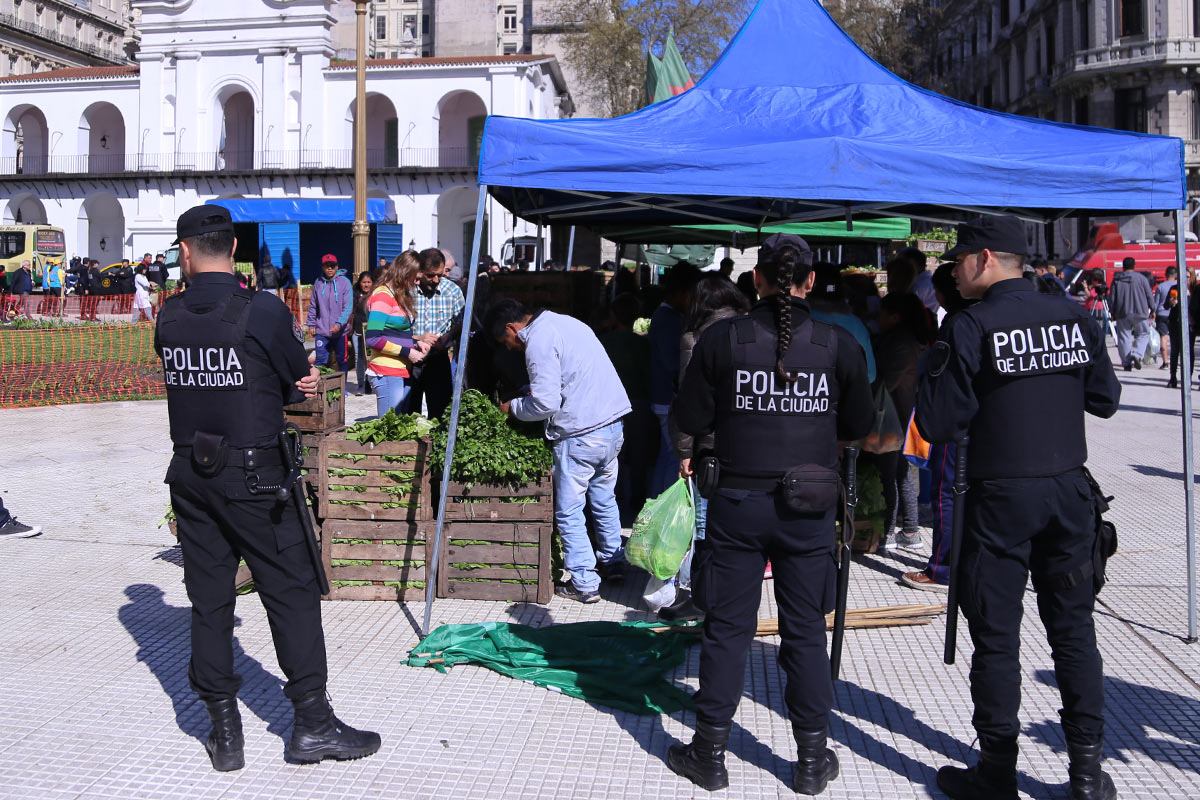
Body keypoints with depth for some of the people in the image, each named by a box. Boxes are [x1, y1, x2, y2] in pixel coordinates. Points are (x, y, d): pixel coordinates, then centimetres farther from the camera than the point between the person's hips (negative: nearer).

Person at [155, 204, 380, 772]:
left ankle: (224, 731, 19)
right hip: (252, 479, -5)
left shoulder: (169, 318, 2)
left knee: (208, 598, 11)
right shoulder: (264, 311, -13)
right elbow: (301, 383, -5)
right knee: (291, 593, 5)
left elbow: (186, 378, 8)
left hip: (190, 475, 5)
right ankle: (312, 723, 11)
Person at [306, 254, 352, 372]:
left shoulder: (344, 282, -5)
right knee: (320, 361, -2)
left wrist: (340, 323, -21)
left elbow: (348, 306, -11)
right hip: (321, 331, 2)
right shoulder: (318, 283, 5)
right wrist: (311, 324, 7)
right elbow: (313, 306, 12)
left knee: (342, 361, 10)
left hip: (340, 331, -2)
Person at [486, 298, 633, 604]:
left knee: (569, 512, 3)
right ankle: (613, 563, 36)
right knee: (604, 499, 24)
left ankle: (584, 584, 7)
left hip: (581, 435, -9)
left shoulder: (538, 341, -13)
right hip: (613, 424, 9)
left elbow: (545, 403, -18)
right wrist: (525, 394, 22)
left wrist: (512, 407, 0)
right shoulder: (566, 322, 16)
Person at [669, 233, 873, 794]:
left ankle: (710, 754, 19)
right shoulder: (839, 344, -4)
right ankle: (812, 759, 22)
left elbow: (691, 421, -2)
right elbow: (858, 424, 6)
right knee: (806, 631, 12)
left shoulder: (721, 339, -7)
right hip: (810, 508, 1)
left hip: (738, 504, -1)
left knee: (726, 628, 9)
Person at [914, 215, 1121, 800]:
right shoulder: (1075, 318, 3)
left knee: (996, 634, 5)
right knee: (1073, 626, 13)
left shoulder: (970, 327, -13)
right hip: (1069, 489, 5)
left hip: (1002, 494, -5)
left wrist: (933, 375, 3)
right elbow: (1105, 400, 12)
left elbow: (938, 425, -13)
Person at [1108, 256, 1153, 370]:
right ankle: (1137, 354, -11)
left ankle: (1126, 363, 3)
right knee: (1143, 334, 11)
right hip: (1140, 313, -1)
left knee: (1124, 337, 5)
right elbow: (1149, 295, 1)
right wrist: (1152, 309, 12)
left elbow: (1112, 297, 5)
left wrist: (1113, 313, 13)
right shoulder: (1141, 278, -2)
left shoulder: (1116, 279, 3)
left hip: (1122, 314, 1)